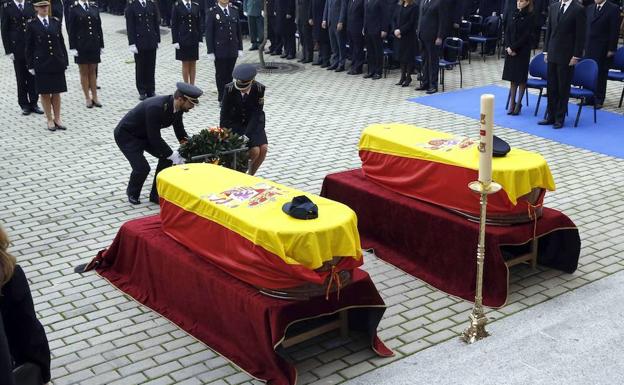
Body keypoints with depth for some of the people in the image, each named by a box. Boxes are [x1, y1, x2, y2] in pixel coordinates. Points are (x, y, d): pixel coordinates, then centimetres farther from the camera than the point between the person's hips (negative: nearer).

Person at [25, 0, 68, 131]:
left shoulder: (56, 22, 7)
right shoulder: (31, 24, -2)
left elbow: (61, 42, 9)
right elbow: (29, 46, 0)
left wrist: (65, 61, 5)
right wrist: (30, 65, -4)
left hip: (57, 63, 3)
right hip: (41, 64, -2)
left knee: (57, 92, 8)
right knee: (45, 93, 5)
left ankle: (57, 119, 18)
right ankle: (50, 120, 15)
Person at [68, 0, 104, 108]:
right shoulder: (74, 9, -3)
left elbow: (99, 27, 8)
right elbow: (71, 29, -5)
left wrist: (101, 45, 5)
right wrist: (73, 47, -9)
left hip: (94, 45, 3)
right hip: (81, 46, -3)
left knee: (92, 71, 10)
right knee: (84, 72, 6)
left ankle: (94, 97, 16)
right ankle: (87, 98, 12)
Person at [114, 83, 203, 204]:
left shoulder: (177, 107, -13)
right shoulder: (155, 107, -38)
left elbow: (180, 131, 1)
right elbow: (155, 138, -33)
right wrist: (173, 155, -28)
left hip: (145, 134, 8)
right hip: (126, 135, -8)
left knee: (166, 157, -4)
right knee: (142, 167, -18)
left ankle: (156, 194, 10)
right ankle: (132, 193, 13)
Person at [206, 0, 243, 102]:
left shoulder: (234, 10, 7)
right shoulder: (212, 12, -6)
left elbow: (238, 30, 10)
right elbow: (209, 33, -6)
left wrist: (240, 48, 7)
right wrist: (210, 52, -10)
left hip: (233, 50, 4)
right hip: (219, 51, -3)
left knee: (229, 75, 9)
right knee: (220, 75, 5)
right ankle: (222, 99, 15)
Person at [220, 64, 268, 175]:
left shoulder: (259, 89, -16)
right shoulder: (230, 89, -19)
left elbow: (257, 113, -17)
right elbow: (225, 113, -12)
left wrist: (245, 135, -25)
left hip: (253, 123, 3)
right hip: (235, 123, -2)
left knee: (263, 148, -17)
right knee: (254, 151, -20)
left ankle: (250, 175, 6)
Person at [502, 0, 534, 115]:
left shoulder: (529, 17, -8)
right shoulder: (513, 14, 8)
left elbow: (526, 36, -13)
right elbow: (507, 32, 6)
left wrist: (514, 47, -15)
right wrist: (508, 46, -7)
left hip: (523, 51, -5)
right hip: (511, 50, 5)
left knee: (521, 77, 1)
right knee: (512, 77, 8)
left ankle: (518, 104, 8)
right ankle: (512, 103, 14)